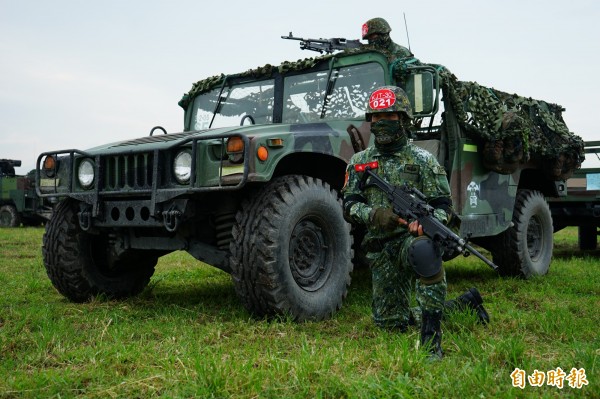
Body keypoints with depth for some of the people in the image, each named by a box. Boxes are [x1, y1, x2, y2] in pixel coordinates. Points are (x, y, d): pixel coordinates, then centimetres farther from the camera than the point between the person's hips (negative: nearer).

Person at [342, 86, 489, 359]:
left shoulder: (423, 160, -1)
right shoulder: (359, 162, 7)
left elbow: (444, 207, -3)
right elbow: (349, 206, 3)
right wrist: (373, 214, -19)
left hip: (413, 237, -4)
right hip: (380, 251, 4)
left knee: (423, 250, -42)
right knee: (389, 322, 7)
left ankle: (431, 342, -33)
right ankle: (466, 302, 30)